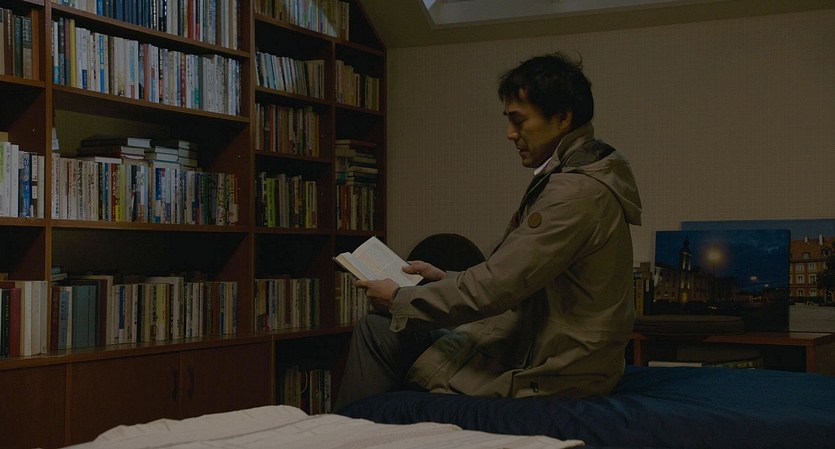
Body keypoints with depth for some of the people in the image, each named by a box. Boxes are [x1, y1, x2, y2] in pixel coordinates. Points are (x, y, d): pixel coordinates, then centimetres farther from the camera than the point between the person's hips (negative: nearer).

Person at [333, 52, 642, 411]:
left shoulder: (577, 191, -21)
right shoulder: (576, 178, 12)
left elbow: (497, 287, -22)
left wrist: (399, 300, -10)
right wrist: (446, 278, 11)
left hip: (546, 375, -9)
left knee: (379, 332, -6)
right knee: (377, 330, 7)